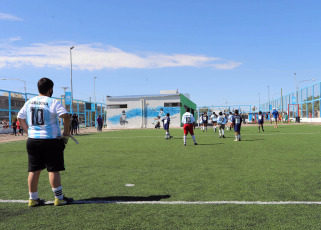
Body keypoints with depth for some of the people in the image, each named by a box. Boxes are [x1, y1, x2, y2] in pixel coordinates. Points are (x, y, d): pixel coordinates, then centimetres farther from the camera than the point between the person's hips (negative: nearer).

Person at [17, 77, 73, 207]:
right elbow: (66, 116, -21)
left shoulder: (29, 102, 10)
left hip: (32, 140, 6)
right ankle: (59, 198, 11)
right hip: (51, 140, -6)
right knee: (53, 170, 2)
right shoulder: (53, 102, -9)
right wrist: (66, 133, -11)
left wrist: (29, 132, 16)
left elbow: (20, 118, 18)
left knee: (34, 170, 12)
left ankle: (33, 199, 21)